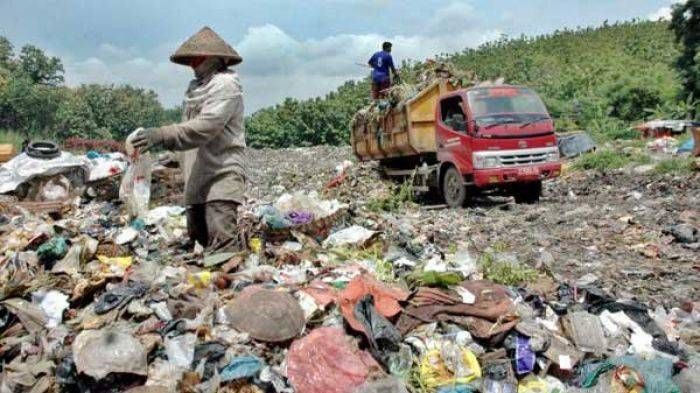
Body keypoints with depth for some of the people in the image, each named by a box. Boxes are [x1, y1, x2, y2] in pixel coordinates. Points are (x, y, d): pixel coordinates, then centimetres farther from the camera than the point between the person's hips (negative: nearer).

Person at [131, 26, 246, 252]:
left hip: (222, 174, -9)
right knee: (198, 237, 11)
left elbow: (205, 126, -20)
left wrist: (162, 135, -28)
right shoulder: (196, 87, 21)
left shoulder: (225, 84, -7)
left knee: (222, 242, -18)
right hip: (197, 178, 9)